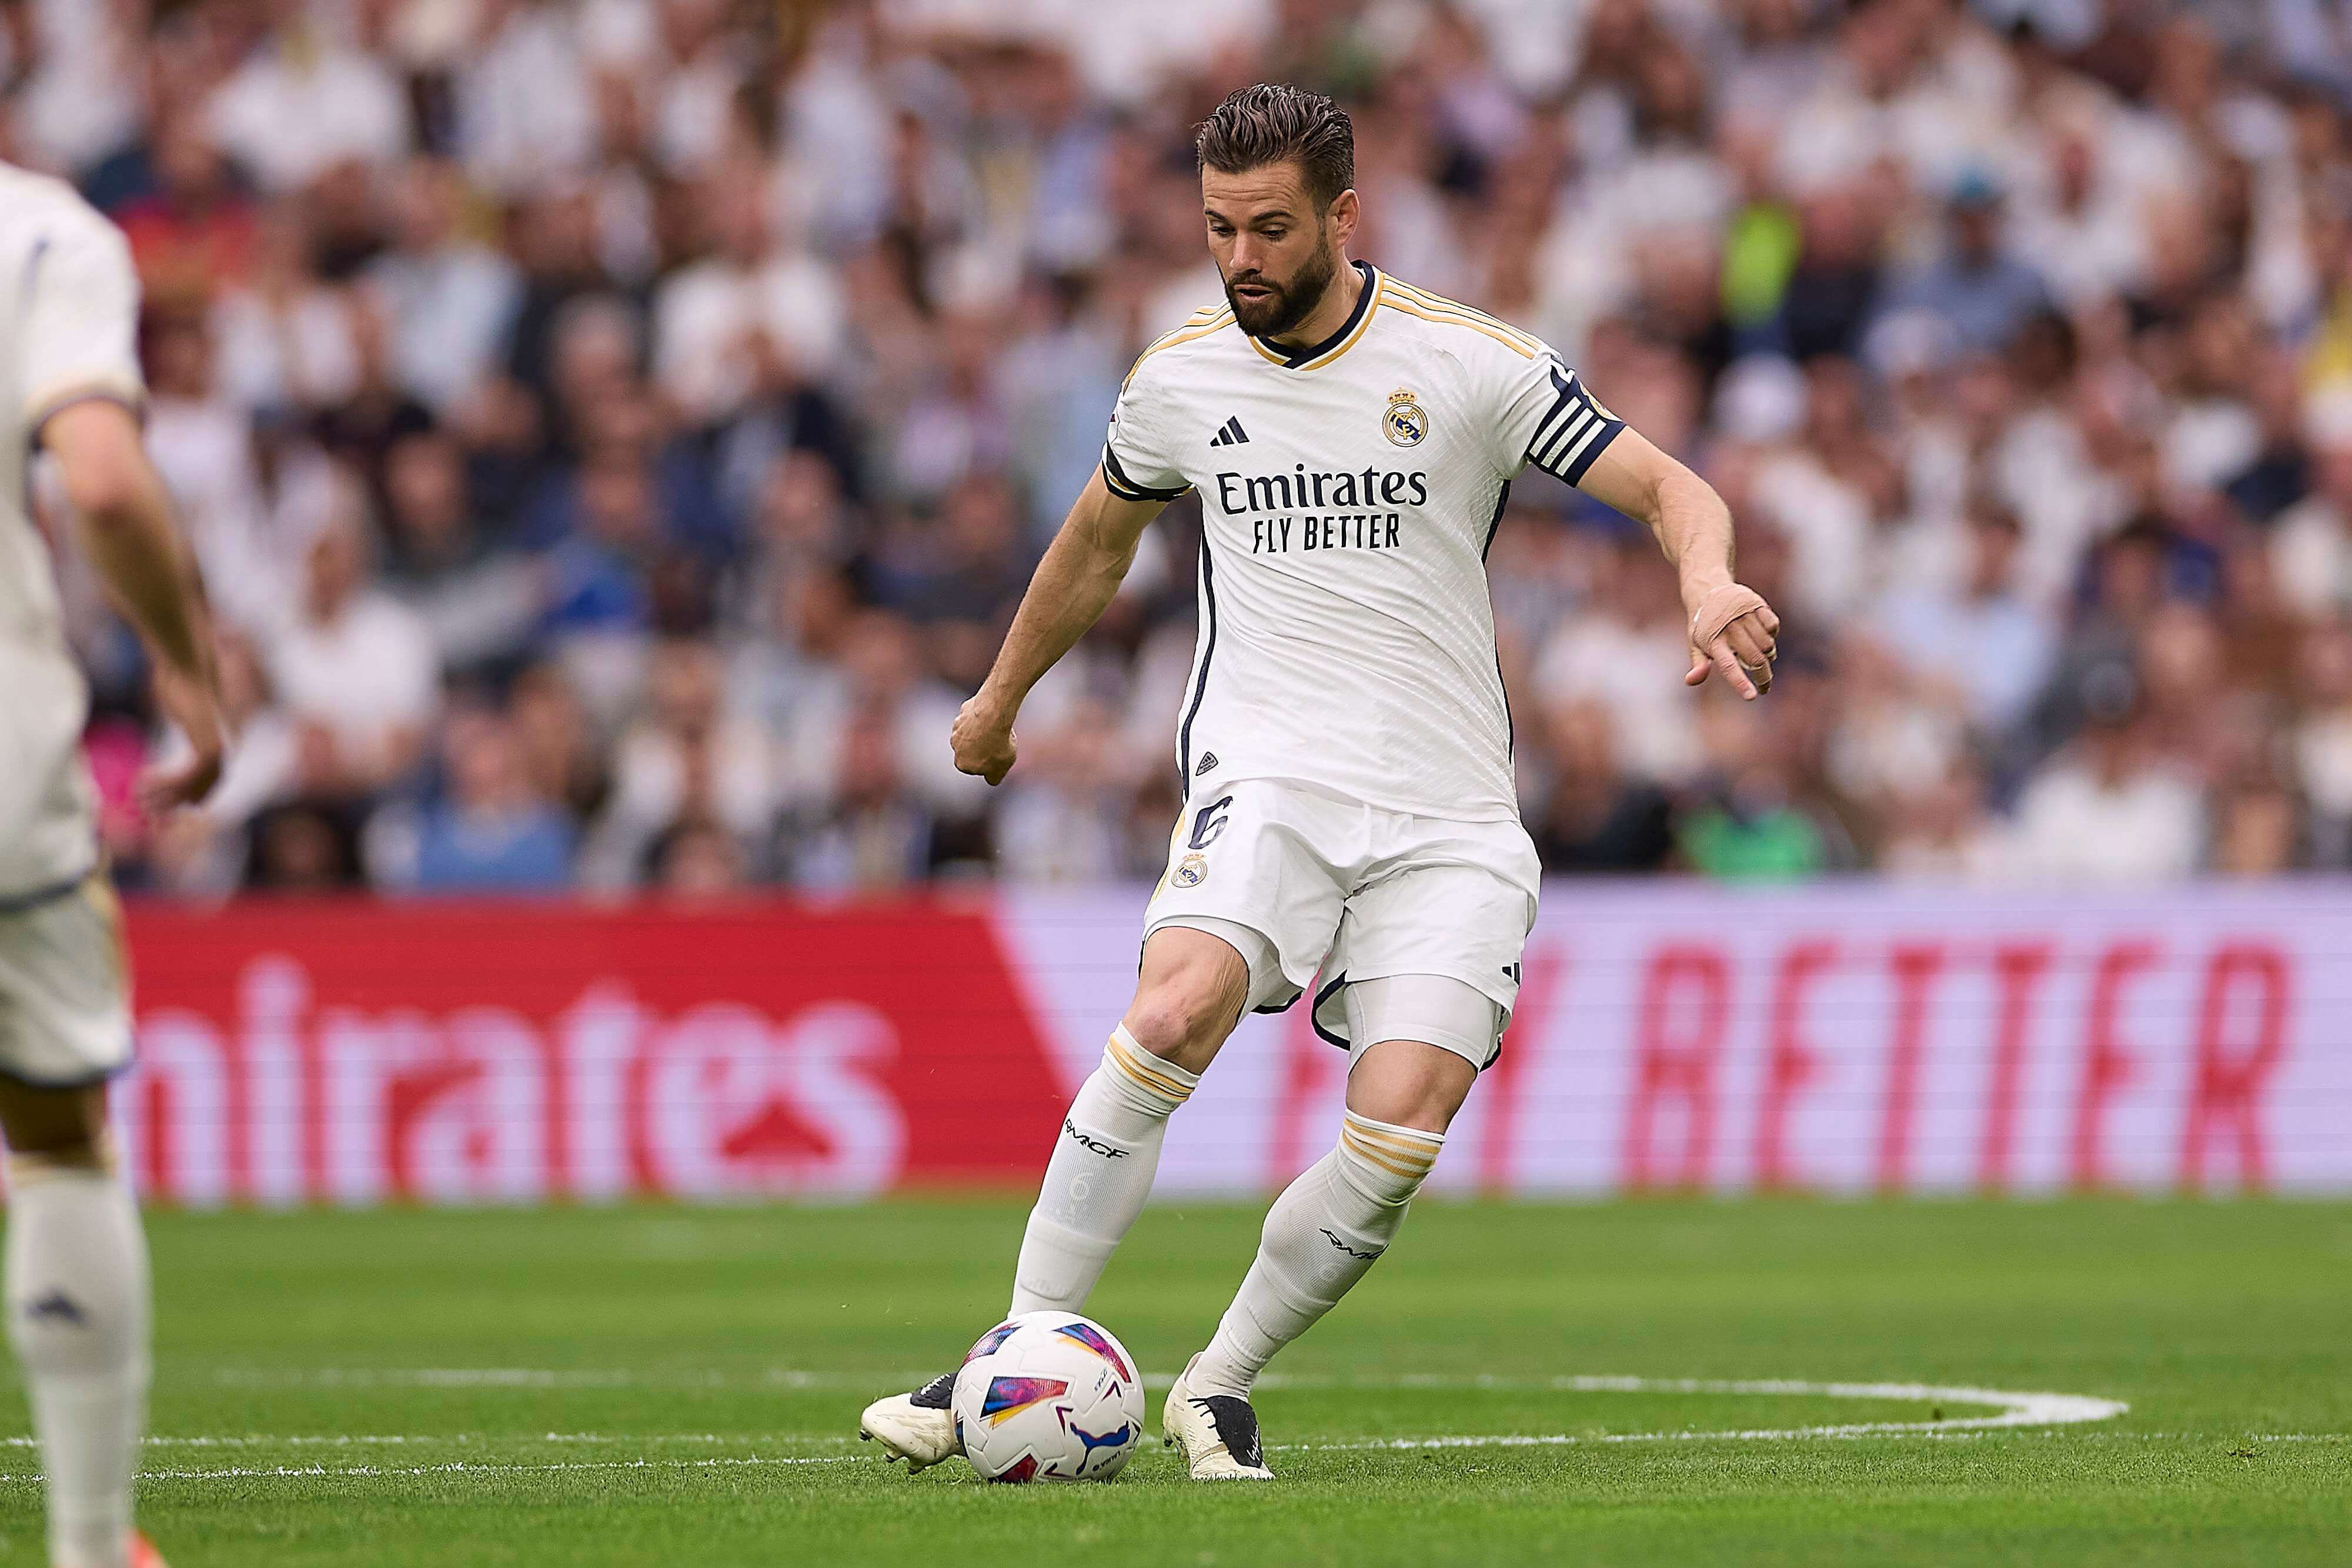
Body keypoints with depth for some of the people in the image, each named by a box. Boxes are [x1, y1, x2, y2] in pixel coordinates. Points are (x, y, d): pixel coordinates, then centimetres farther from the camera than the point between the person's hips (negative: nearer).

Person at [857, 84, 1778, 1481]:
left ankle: (1220, 1389, 5)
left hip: (1450, 816, -1)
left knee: (1398, 1142, -18)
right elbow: (1101, 540, 27)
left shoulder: (1470, 364, -4)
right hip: (1265, 774, 1)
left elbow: (1673, 490, -4)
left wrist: (1709, 585, -27)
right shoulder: (1180, 379, 7)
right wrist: (1002, 698, 38)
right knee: (1176, 1012, -29)